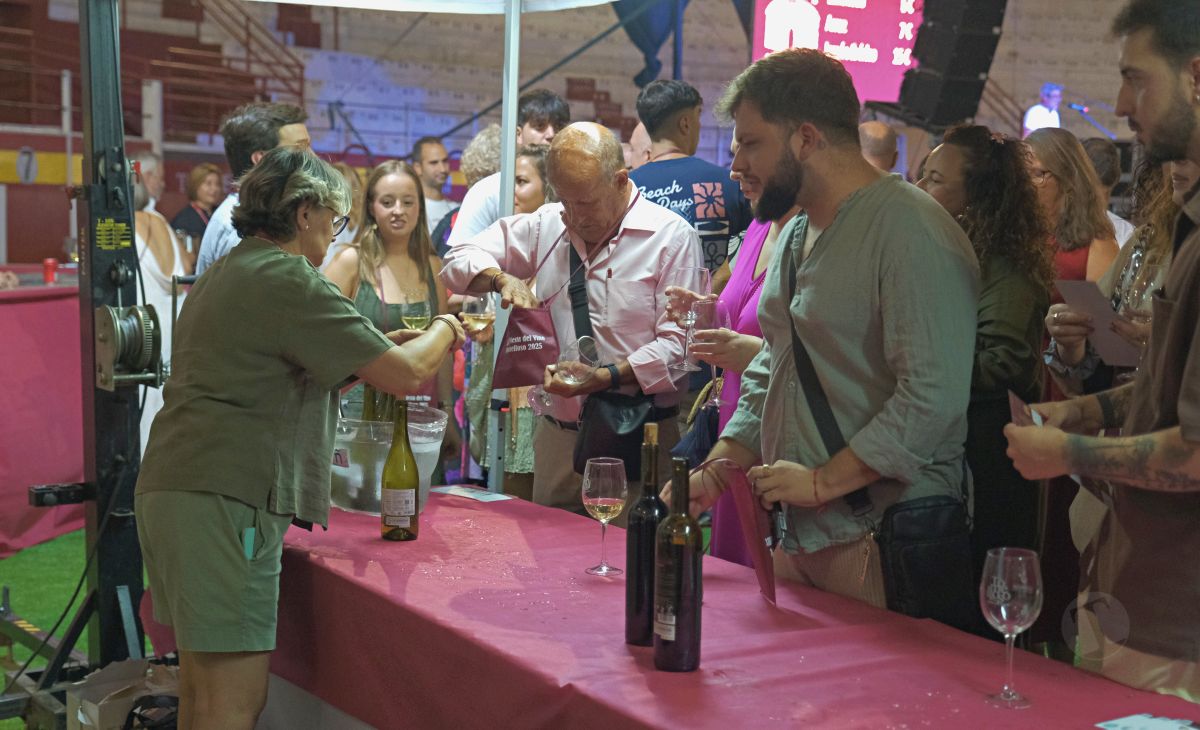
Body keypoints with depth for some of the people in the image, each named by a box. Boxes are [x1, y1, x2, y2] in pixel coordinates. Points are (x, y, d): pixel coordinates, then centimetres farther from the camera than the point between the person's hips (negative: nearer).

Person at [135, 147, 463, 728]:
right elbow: (406, 374, -11)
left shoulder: (221, 275, 21)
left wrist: (385, 343, 25)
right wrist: (444, 329, 10)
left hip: (167, 490, 10)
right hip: (223, 499, -10)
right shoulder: (290, 281, -9)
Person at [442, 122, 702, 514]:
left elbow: (679, 344, -10)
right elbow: (460, 260, 17)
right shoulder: (545, 226, 11)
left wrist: (606, 377, -21)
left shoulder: (671, 236, -5)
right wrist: (502, 279, -4)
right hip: (557, 435, 5)